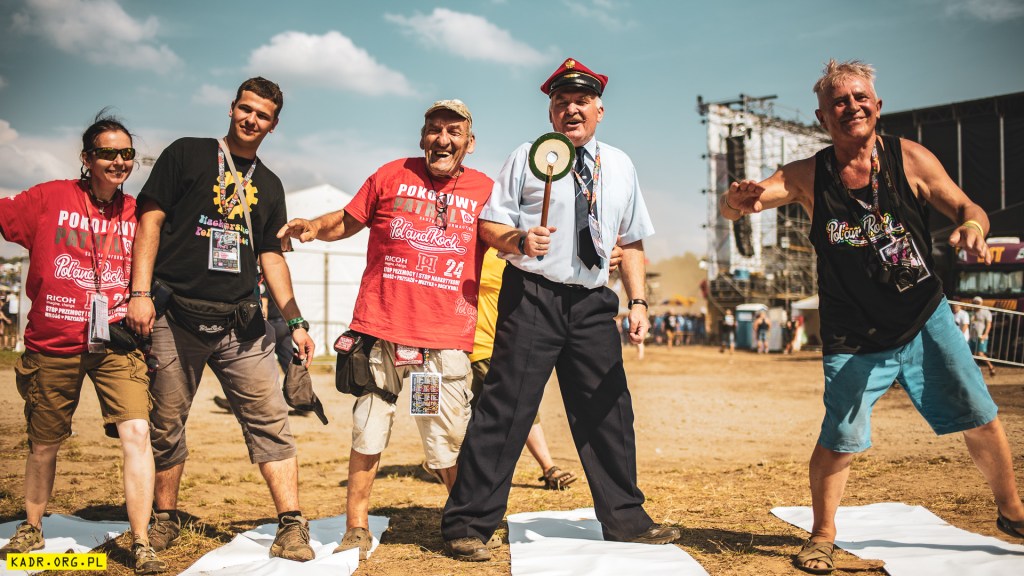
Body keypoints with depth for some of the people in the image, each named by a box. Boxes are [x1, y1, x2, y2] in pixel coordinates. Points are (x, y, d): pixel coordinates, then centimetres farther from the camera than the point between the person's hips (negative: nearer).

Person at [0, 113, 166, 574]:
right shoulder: (49, 198, 0)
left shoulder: (138, 214, 5)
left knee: (136, 433, -16)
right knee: (43, 444, 16)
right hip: (52, 344, 0)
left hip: (116, 342, 0)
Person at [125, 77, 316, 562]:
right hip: (176, 316, -3)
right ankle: (164, 518, 23)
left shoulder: (269, 185, 19)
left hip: (241, 321, 3)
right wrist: (140, 292, -10)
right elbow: (151, 219, 0)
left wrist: (294, 321, 10)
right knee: (166, 425, 6)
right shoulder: (187, 154, 7)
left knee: (270, 420, -5)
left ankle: (291, 525, -3)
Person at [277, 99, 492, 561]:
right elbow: (346, 222, 14)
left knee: (450, 443, 0)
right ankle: (357, 530, 21)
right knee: (367, 434, 7)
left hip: (446, 339, 0)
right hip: (380, 330, 1)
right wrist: (313, 227, -5)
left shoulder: (484, 190, 8)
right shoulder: (392, 176, 7)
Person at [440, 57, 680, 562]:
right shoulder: (527, 158, 4)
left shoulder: (619, 166, 15)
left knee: (608, 411, 10)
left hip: (592, 303, 4)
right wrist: (519, 239, -20)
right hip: (532, 297, -4)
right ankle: (467, 525, 1)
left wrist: (638, 302, 8)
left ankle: (624, 520, 26)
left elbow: (632, 241, 18)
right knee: (504, 407, -8)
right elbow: (489, 224, 1)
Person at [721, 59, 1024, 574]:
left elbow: (966, 208, 0)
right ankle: (823, 535, 16)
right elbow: (731, 208, -14)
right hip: (853, 338, -2)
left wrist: (972, 228, -24)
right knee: (839, 442, -7)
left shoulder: (910, 159, -6)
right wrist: (738, 200, -39)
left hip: (926, 320, 2)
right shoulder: (807, 176, -8)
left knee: (981, 420, 7)